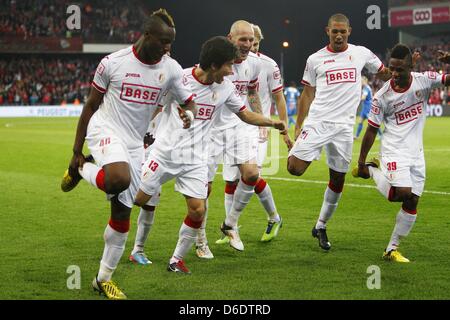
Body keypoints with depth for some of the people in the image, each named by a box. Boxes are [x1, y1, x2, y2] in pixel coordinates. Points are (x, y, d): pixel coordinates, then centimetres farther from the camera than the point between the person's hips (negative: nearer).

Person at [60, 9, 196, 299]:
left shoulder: (171, 69, -2)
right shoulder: (113, 63, -10)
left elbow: (189, 101, 8)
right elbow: (91, 105, -1)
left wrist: (189, 114, -19)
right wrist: (76, 152, 0)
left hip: (135, 144, 4)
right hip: (105, 131, -4)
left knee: (122, 215, 4)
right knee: (119, 179, -37)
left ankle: (104, 278, 19)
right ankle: (83, 169, -3)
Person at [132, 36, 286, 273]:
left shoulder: (225, 87, 0)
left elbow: (245, 115, 12)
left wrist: (273, 123, 1)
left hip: (195, 160, 3)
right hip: (165, 152, -3)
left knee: (198, 211, -7)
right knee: (138, 200, 0)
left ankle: (177, 260, 11)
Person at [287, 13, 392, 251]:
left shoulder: (361, 53, 7)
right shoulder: (315, 59, 6)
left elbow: (385, 75, 20)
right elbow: (307, 94, 12)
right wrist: (298, 126, 8)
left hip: (344, 126, 1)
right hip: (317, 122, -1)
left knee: (338, 179, 6)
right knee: (294, 168, -18)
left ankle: (321, 227, 22)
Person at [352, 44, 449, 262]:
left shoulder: (424, 81, -6)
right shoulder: (383, 96, -10)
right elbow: (371, 130, -3)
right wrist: (361, 162, -2)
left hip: (416, 153, 3)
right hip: (394, 151, -3)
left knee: (412, 203, 3)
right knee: (403, 194, -22)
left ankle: (392, 249, 14)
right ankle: (372, 171, 6)